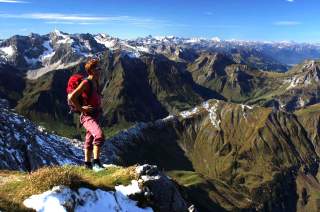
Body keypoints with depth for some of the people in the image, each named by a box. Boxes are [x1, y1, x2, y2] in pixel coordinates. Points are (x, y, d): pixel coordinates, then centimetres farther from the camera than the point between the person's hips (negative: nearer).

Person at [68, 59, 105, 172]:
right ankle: (96, 163, -20)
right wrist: (81, 109, -17)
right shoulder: (85, 83, -17)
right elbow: (71, 97, -23)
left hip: (95, 116, 10)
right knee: (99, 135, -26)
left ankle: (87, 164, 28)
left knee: (90, 140, 17)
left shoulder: (95, 83, 10)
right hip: (87, 116, -10)